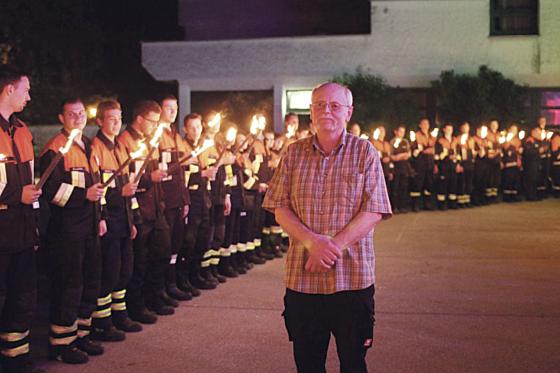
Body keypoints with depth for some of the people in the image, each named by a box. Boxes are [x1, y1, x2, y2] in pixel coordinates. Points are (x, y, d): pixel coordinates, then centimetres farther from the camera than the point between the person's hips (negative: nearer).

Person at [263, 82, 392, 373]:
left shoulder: (365, 152, 0)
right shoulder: (293, 153, 7)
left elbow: (373, 211, -7)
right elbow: (279, 208, 1)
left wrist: (335, 246, -17)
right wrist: (312, 241, -15)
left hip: (352, 276, -2)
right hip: (302, 275, 2)